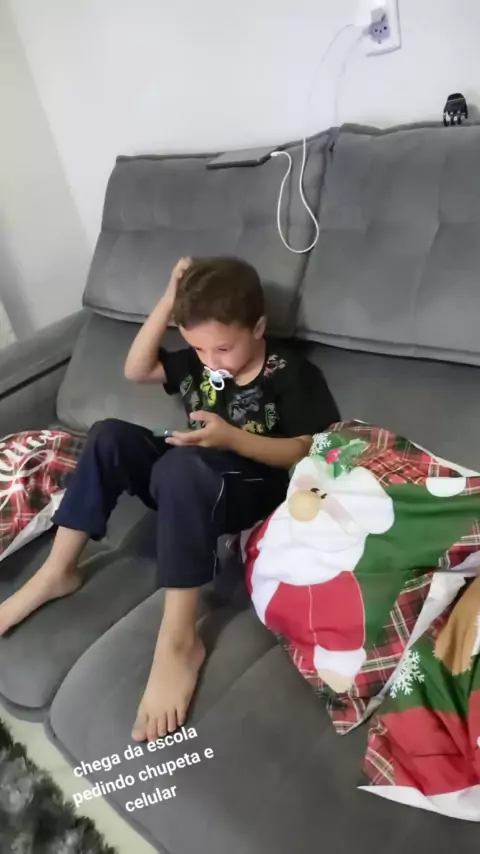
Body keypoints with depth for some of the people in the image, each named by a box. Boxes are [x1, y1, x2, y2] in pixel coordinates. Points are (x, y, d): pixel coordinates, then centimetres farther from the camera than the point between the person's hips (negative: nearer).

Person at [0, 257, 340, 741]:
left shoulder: (291, 374, -11)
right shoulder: (199, 362, 7)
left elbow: (308, 452, -15)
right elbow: (136, 370, 7)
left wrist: (231, 438, -28)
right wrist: (169, 300, -4)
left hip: (249, 494, -7)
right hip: (190, 484, 7)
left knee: (182, 464, -39)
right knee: (109, 437, -12)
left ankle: (178, 641, -41)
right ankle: (58, 572, -9)